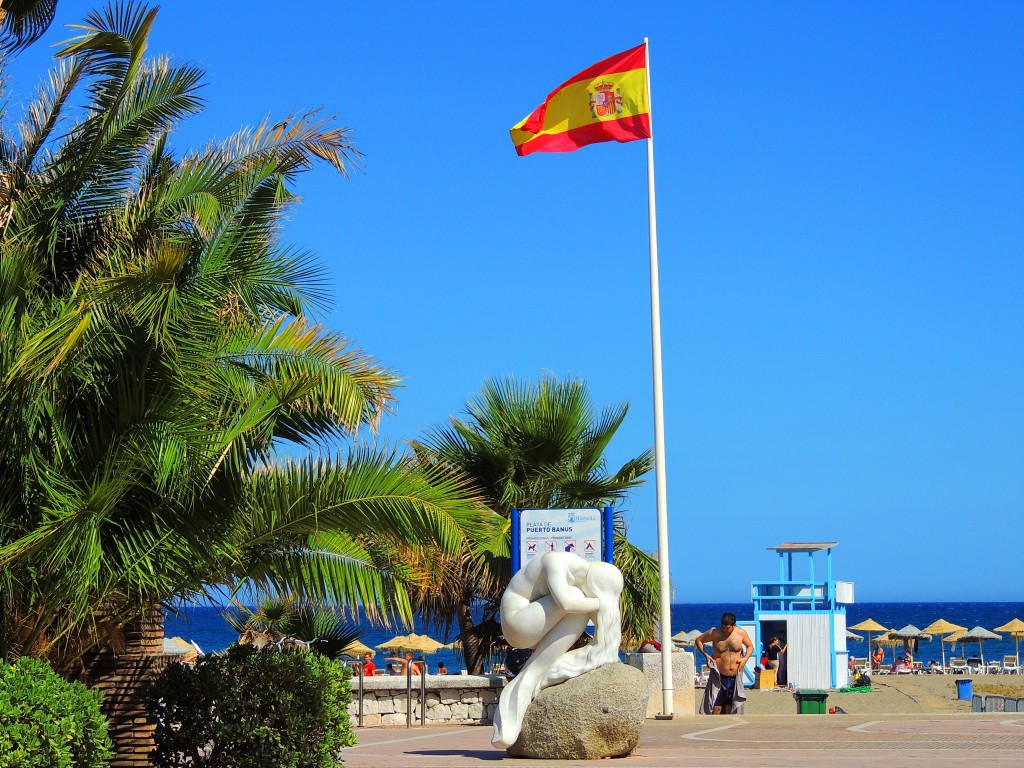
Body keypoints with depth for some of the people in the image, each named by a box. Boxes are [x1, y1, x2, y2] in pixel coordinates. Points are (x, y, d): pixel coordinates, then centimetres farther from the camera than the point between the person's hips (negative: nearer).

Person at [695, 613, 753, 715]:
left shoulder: (741, 633, -1)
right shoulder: (714, 633, -7)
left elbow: (750, 646, 16)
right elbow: (698, 640, 5)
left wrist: (745, 658, -3)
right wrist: (706, 655, -9)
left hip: (735, 678, 2)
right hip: (719, 677, -2)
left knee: (730, 708, 9)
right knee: (716, 708, -9)